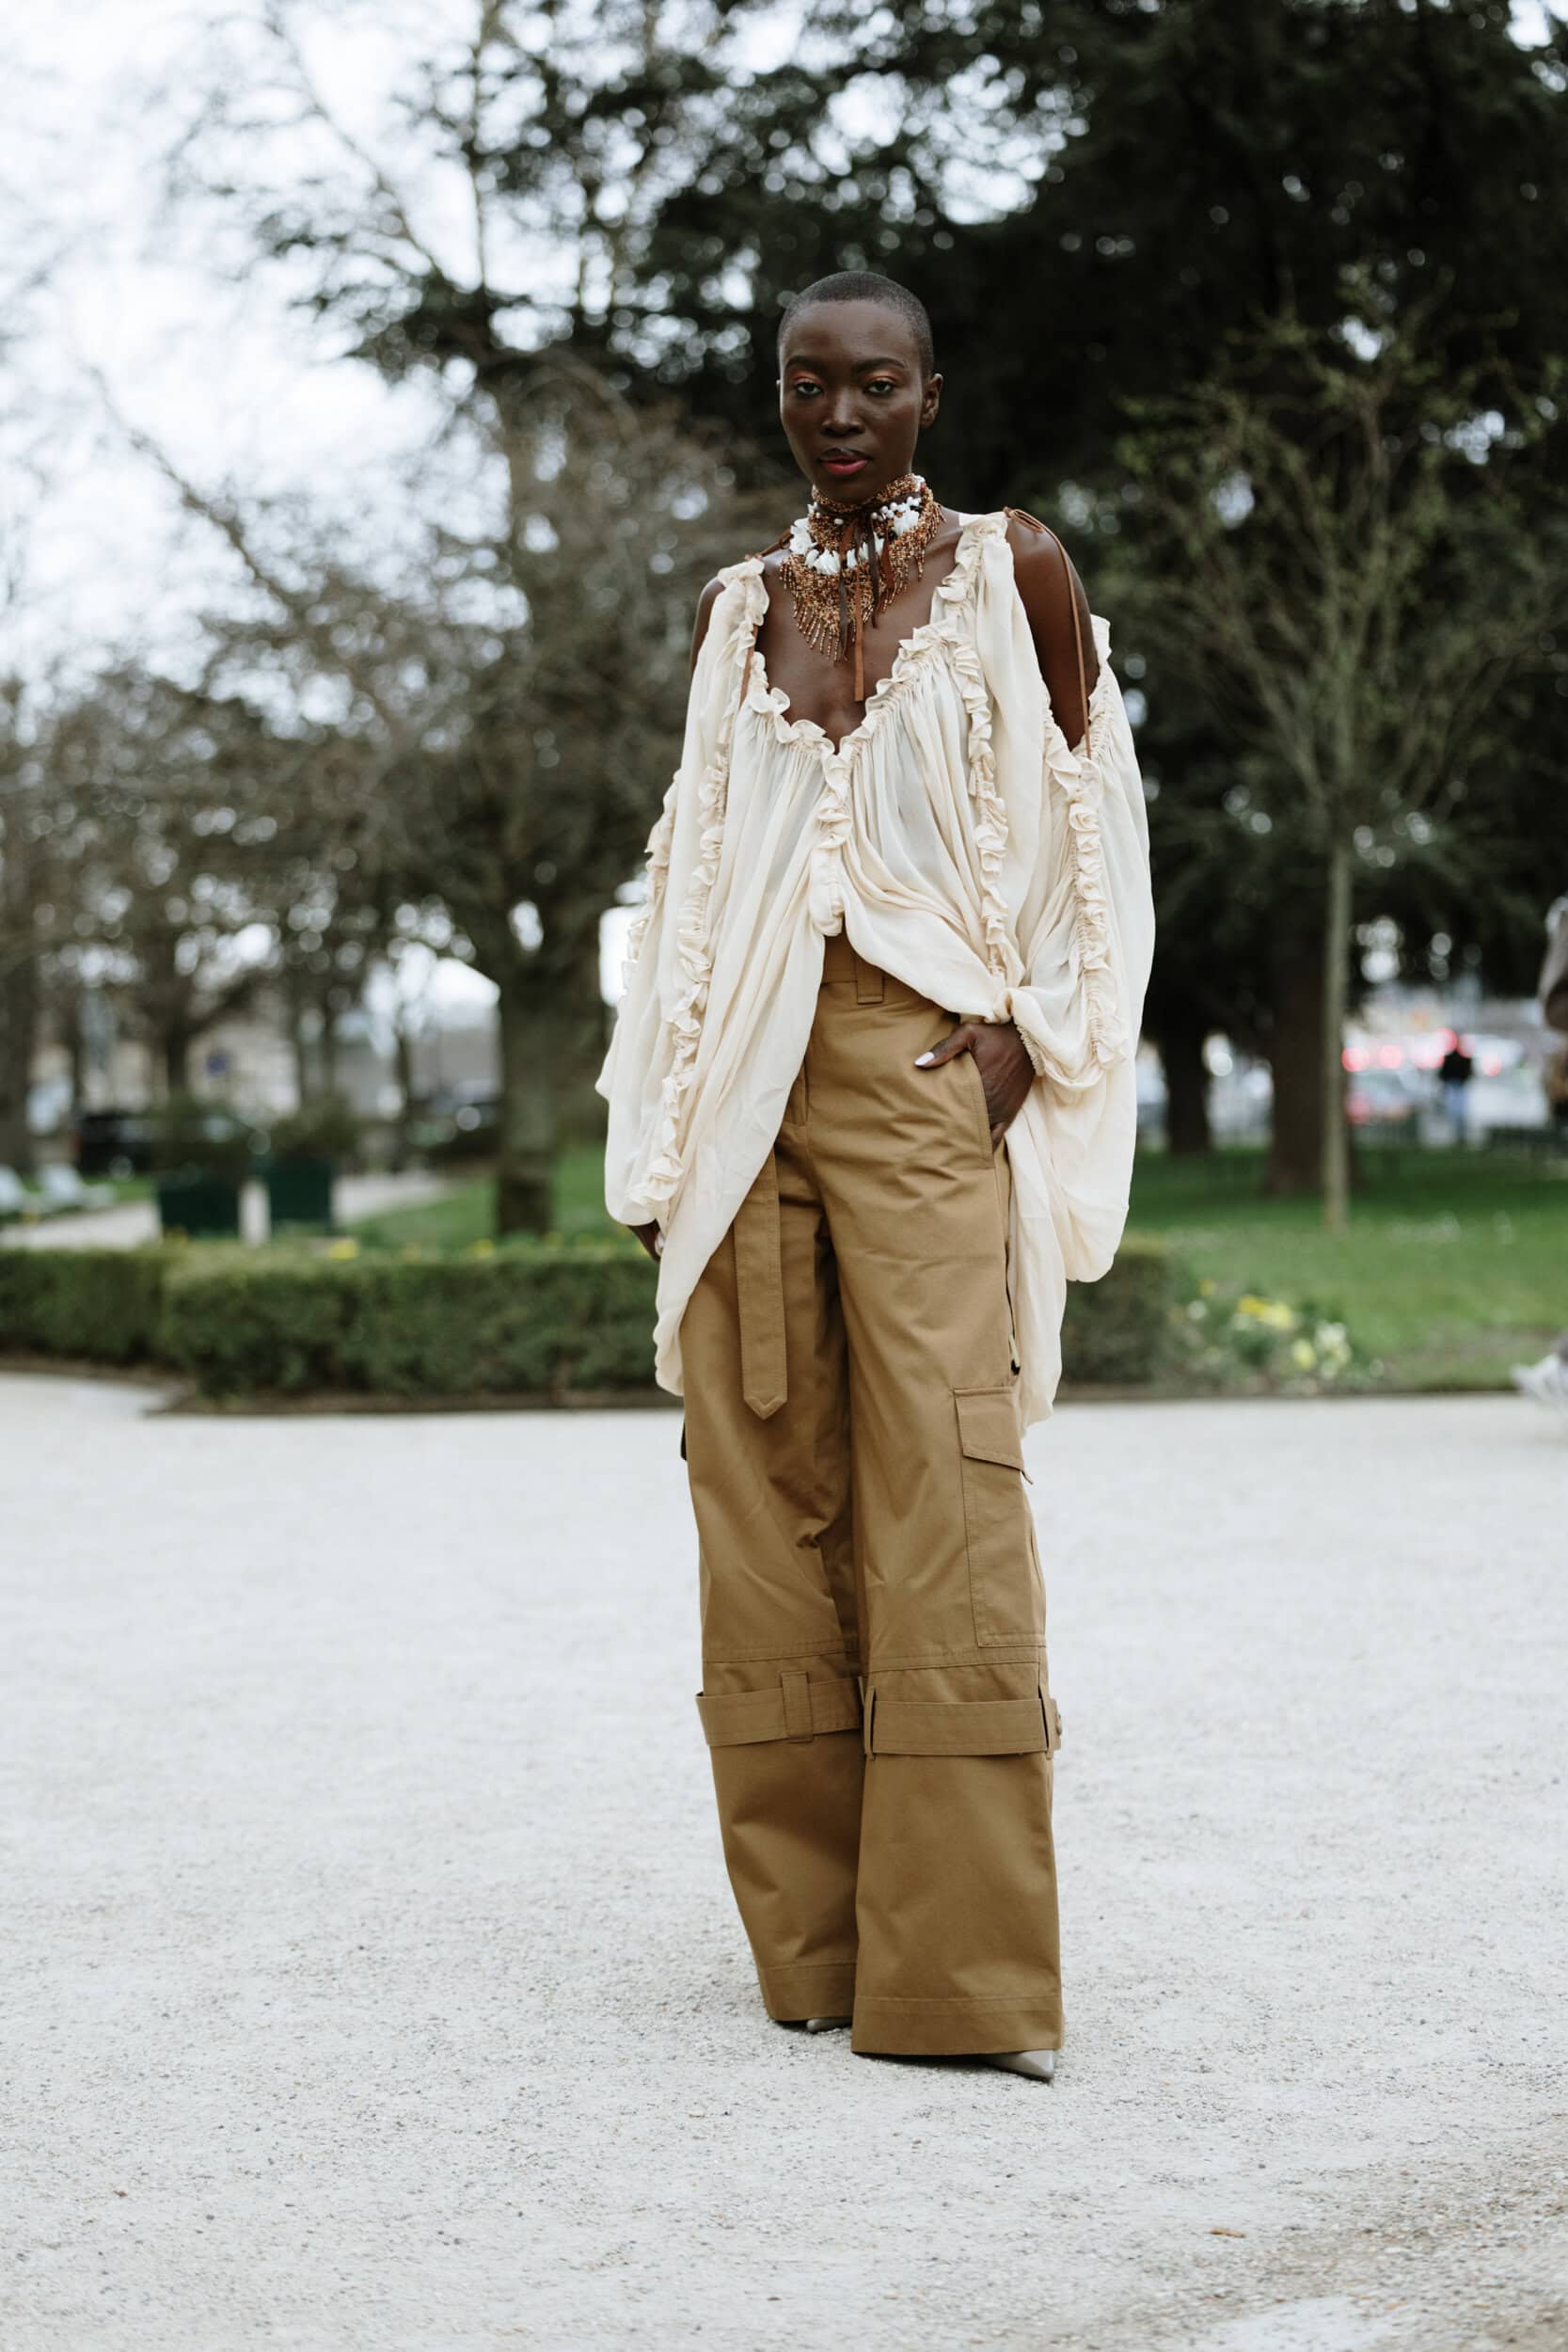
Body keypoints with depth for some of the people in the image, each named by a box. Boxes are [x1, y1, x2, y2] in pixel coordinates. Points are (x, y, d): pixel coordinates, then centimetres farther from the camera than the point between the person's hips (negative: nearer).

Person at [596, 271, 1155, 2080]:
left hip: (923, 1067, -4)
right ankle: (811, 1935, 10)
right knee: (765, 1490, 1)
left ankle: (960, 1969, -9)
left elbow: (1087, 835, 8)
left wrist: (1014, 1036, -7)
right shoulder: (735, 607, 16)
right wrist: (662, 1123, 10)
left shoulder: (1011, 573, 7)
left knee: (942, 1500, -12)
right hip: (746, 1083, 4)